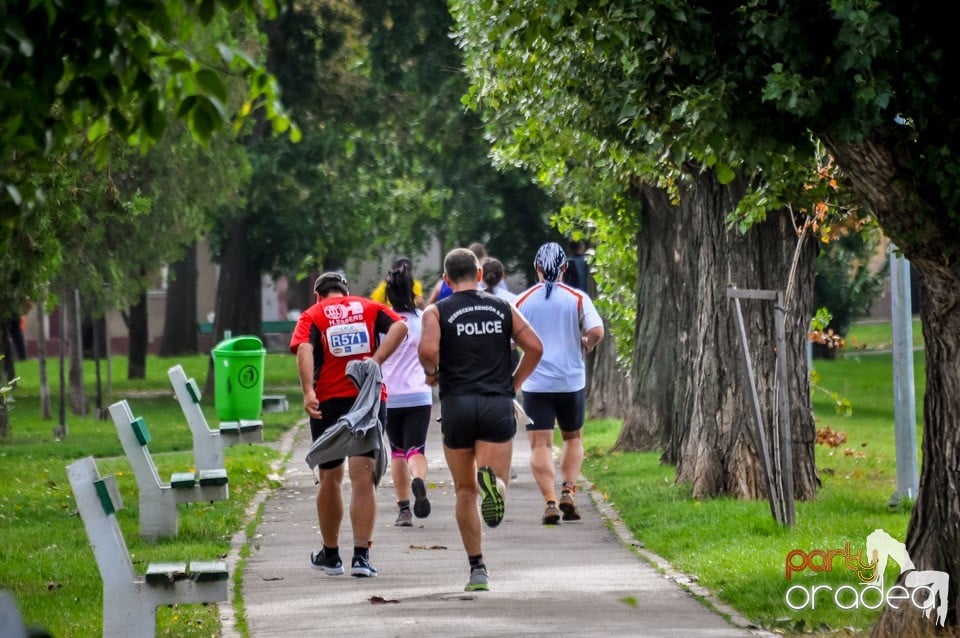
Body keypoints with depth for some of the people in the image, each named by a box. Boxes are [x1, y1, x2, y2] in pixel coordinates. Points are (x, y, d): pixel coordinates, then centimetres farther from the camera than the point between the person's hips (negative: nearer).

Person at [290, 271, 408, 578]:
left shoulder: (312, 315, 8)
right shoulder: (369, 308, 13)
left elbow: (304, 350, -12)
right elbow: (399, 326, -7)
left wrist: (308, 392, -24)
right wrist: (376, 361, -14)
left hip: (329, 401, 0)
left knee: (330, 478, 14)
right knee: (364, 478, -2)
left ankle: (330, 555, 27)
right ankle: (361, 556, -13)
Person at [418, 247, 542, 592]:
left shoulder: (437, 311, 3)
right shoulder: (502, 308, 11)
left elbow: (428, 350, -15)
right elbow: (535, 347, 2)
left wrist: (431, 373, 5)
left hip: (457, 403, 0)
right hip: (498, 404, 0)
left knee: (465, 490, 13)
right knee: (493, 489, -3)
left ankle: (477, 568, 12)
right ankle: (491, 479, -40)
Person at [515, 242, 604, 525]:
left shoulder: (522, 301, 1)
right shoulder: (577, 298, -2)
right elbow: (597, 331, -14)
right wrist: (586, 345, 8)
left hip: (535, 382, -1)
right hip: (571, 381, 1)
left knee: (540, 445, 1)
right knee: (573, 438, 19)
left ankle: (550, 502, -11)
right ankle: (568, 491, 3)